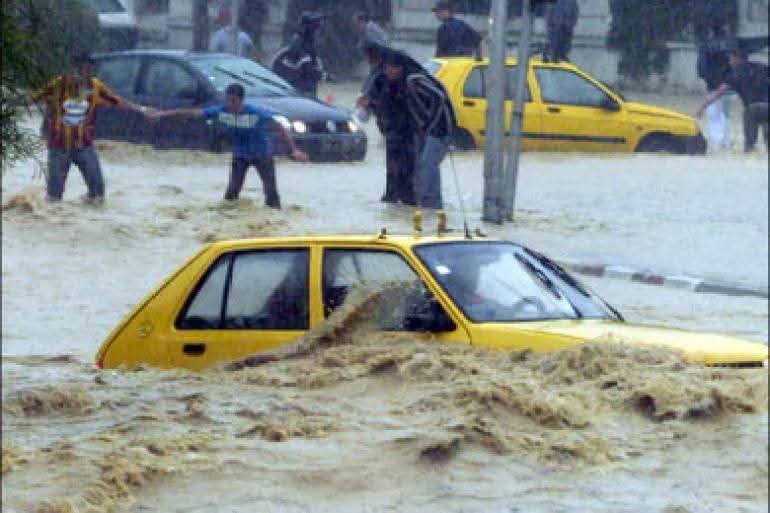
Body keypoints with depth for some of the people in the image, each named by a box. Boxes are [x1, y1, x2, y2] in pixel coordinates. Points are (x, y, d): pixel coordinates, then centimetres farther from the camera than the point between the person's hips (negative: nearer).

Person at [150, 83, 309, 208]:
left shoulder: (257, 113, -30)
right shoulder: (221, 111, -21)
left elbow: (280, 128, -24)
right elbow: (193, 112, -19)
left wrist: (294, 149, -30)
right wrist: (164, 113, -19)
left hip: (262, 154, -3)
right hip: (239, 156, 3)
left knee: (271, 191, -4)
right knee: (232, 191, 0)